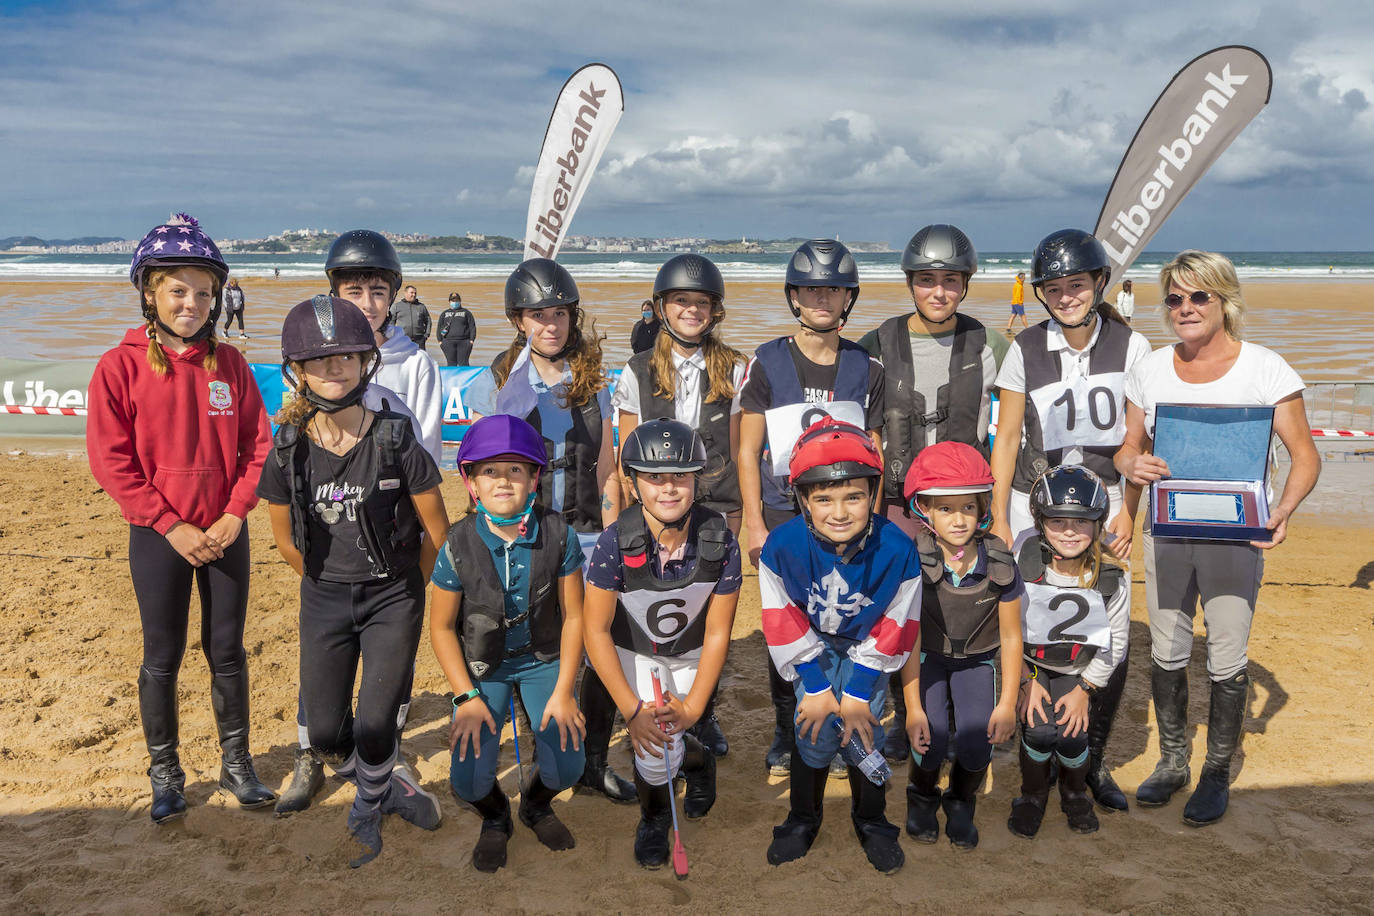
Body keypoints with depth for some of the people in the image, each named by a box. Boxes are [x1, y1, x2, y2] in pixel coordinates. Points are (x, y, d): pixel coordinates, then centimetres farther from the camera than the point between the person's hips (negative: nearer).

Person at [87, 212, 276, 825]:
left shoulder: (229, 364, 1)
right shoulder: (121, 367, -7)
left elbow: (258, 446, 2)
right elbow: (111, 462, -10)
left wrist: (234, 515, -9)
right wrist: (172, 526, -13)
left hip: (225, 534, 2)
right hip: (159, 538, -2)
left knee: (228, 653, 11)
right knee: (162, 658, 9)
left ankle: (236, 763, 26)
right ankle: (165, 774, 25)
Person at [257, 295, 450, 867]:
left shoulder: (395, 440, -15)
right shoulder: (287, 449, -8)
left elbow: (437, 533, -4)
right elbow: (287, 541, 7)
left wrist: (405, 591, 7)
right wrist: (330, 586, 12)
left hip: (393, 596, -3)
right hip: (323, 600, 3)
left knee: (374, 726, -7)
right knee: (325, 732, 5)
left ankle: (368, 811, 26)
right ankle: (389, 785, 35)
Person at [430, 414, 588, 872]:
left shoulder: (558, 535, -16)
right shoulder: (459, 546, -17)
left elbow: (573, 616, -7)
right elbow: (442, 628, -6)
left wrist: (563, 691, -10)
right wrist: (467, 697, -12)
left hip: (544, 660, 1)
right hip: (482, 666, 0)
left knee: (566, 768, -15)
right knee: (469, 780, -15)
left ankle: (535, 803, 24)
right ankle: (495, 817, 24)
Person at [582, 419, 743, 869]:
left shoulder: (720, 543, -24)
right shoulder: (616, 543, -29)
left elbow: (717, 633, -14)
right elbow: (596, 631, -20)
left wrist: (693, 706, -17)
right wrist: (632, 708, -24)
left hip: (693, 655, 1)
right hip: (632, 652, -1)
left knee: (664, 740, -7)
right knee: (654, 756, -15)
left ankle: (698, 759, 32)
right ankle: (653, 818, 21)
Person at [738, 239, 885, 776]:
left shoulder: (866, 367, 8)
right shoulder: (767, 363, 1)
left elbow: (872, 455, 11)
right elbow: (748, 451, 1)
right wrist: (755, 525, -5)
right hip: (783, 515, -1)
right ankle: (785, 732, 18)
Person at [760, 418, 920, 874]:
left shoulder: (897, 550, -27)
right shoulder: (782, 546, -27)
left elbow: (896, 626, -14)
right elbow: (783, 622, -14)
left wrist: (858, 694, -11)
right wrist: (815, 688, -11)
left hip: (867, 646, 0)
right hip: (813, 643, 0)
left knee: (866, 730, -7)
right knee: (818, 732, -8)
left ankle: (871, 821, 20)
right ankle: (802, 818, 18)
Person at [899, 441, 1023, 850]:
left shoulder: (999, 563, -18)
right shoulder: (915, 561, -22)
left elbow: (1011, 637, -7)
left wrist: (1008, 704, -9)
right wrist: (913, 707, -18)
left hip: (977, 660, 1)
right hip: (929, 659, -1)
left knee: (976, 740, -19)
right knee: (930, 737, -21)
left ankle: (962, 802, 15)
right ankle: (922, 797, 14)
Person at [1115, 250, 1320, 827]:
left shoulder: (1264, 368, -7)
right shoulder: (1150, 369, 4)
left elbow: (1304, 456, -6)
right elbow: (1128, 448, 9)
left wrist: (1282, 511, -24)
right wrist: (1133, 466, -15)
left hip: (1236, 534, -3)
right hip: (1166, 531, 3)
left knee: (1227, 659, 3)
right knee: (1167, 653, 11)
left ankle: (1217, 773, 22)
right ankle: (1172, 762, 30)